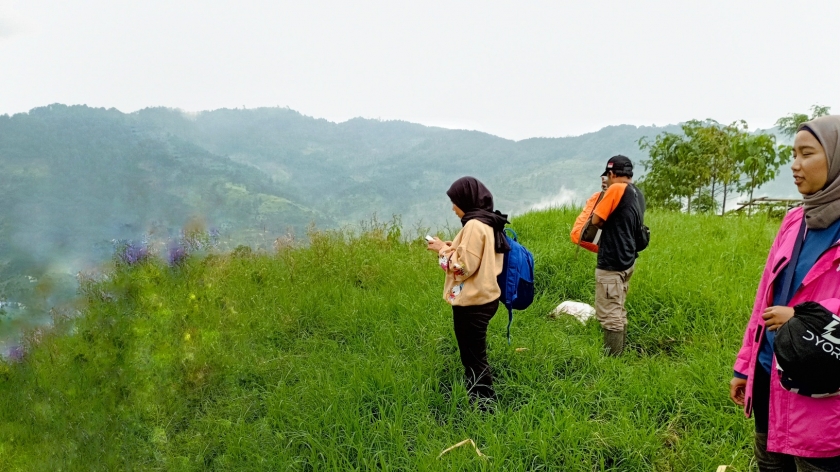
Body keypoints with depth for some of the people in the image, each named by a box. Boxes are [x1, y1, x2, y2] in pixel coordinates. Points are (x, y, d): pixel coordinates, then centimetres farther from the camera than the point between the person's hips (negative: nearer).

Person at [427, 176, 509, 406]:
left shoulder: (474, 225, -19)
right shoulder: (487, 223, 10)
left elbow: (464, 266, -21)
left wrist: (443, 250, -9)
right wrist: (451, 247, 7)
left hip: (472, 303, -10)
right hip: (481, 298, 10)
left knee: (474, 358, 0)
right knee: (474, 356, 19)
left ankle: (484, 405, 9)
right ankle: (482, 400, 29)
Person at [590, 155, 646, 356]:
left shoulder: (616, 189, -15)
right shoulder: (638, 194, 11)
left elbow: (596, 220, -9)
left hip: (611, 263, -9)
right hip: (626, 260, 9)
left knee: (609, 315, -4)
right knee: (618, 313, 16)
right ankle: (618, 355, 23)